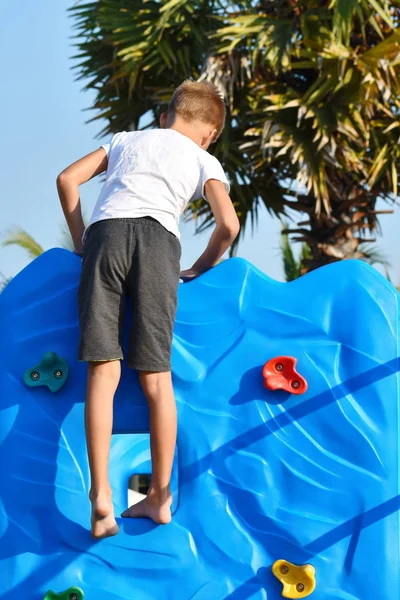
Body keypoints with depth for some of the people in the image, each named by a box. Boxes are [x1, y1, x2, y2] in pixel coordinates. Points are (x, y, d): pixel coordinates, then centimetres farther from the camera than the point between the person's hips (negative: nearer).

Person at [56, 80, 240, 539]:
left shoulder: (126, 139, 32)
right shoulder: (205, 161, 24)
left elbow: (67, 179, 22)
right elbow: (228, 225, 8)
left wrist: (81, 241, 29)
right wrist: (200, 268, 24)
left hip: (105, 231, 1)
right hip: (157, 238, -1)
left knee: (103, 369, -5)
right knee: (156, 374, 3)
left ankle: (100, 493, -16)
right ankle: (160, 496, 6)